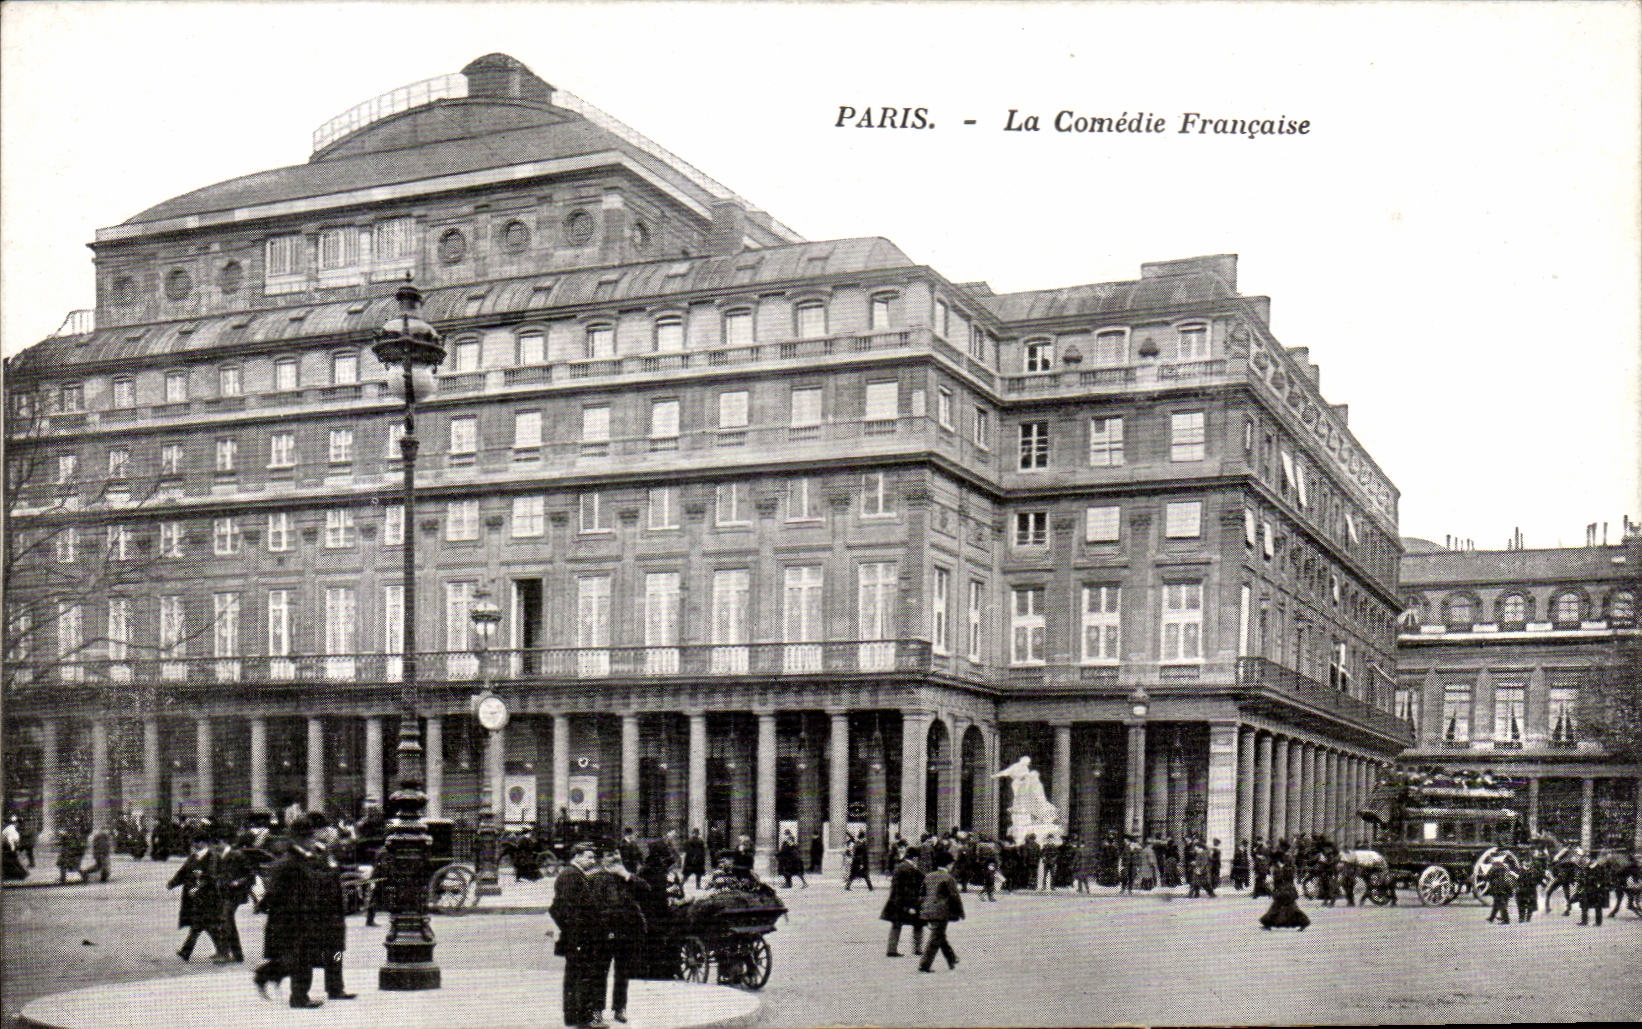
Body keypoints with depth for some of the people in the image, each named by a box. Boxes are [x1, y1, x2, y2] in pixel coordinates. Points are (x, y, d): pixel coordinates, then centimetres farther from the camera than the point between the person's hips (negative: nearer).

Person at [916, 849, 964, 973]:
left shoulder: (928, 877, 11)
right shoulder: (948, 878, -11)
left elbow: (923, 894, 16)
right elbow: (955, 896, -10)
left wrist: (924, 914, 23)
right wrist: (960, 912, 1)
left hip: (928, 912, 8)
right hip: (941, 912, -8)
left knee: (941, 936, 20)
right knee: (936, 938, -3)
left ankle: (952, 961, 34)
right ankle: (924, 965, -6)